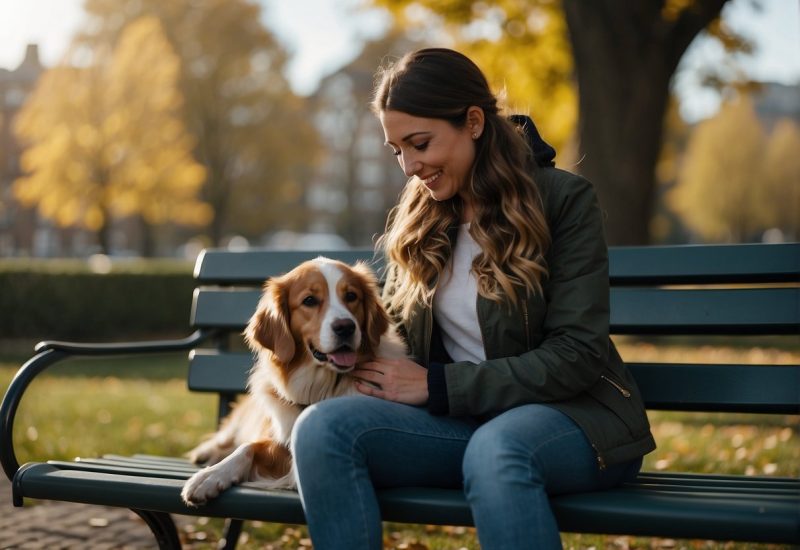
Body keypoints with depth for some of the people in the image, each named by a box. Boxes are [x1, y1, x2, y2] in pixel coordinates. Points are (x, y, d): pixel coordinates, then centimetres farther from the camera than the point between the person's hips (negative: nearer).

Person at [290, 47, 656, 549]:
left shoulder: (565, 200, -6)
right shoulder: (418, 222, 11)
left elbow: (576, 355, -13)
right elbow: (398, 334, 17)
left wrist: (437, 385, -15)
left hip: (574, 415, -5)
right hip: (463, 418, 5)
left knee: (495, 446, -40)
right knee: (323, 427, -23)